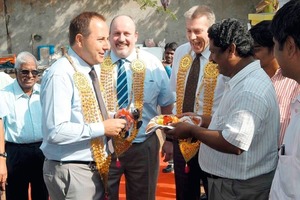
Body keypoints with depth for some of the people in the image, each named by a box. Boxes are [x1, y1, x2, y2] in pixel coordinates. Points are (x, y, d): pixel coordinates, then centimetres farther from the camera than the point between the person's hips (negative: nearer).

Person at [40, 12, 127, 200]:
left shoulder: (94, 70, 8)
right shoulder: (60, 75, -20)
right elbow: (56, 131, -27)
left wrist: (109, 121, 1)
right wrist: (102, 128, -20)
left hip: (97, 167, 8)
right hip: (71, 171, -8)